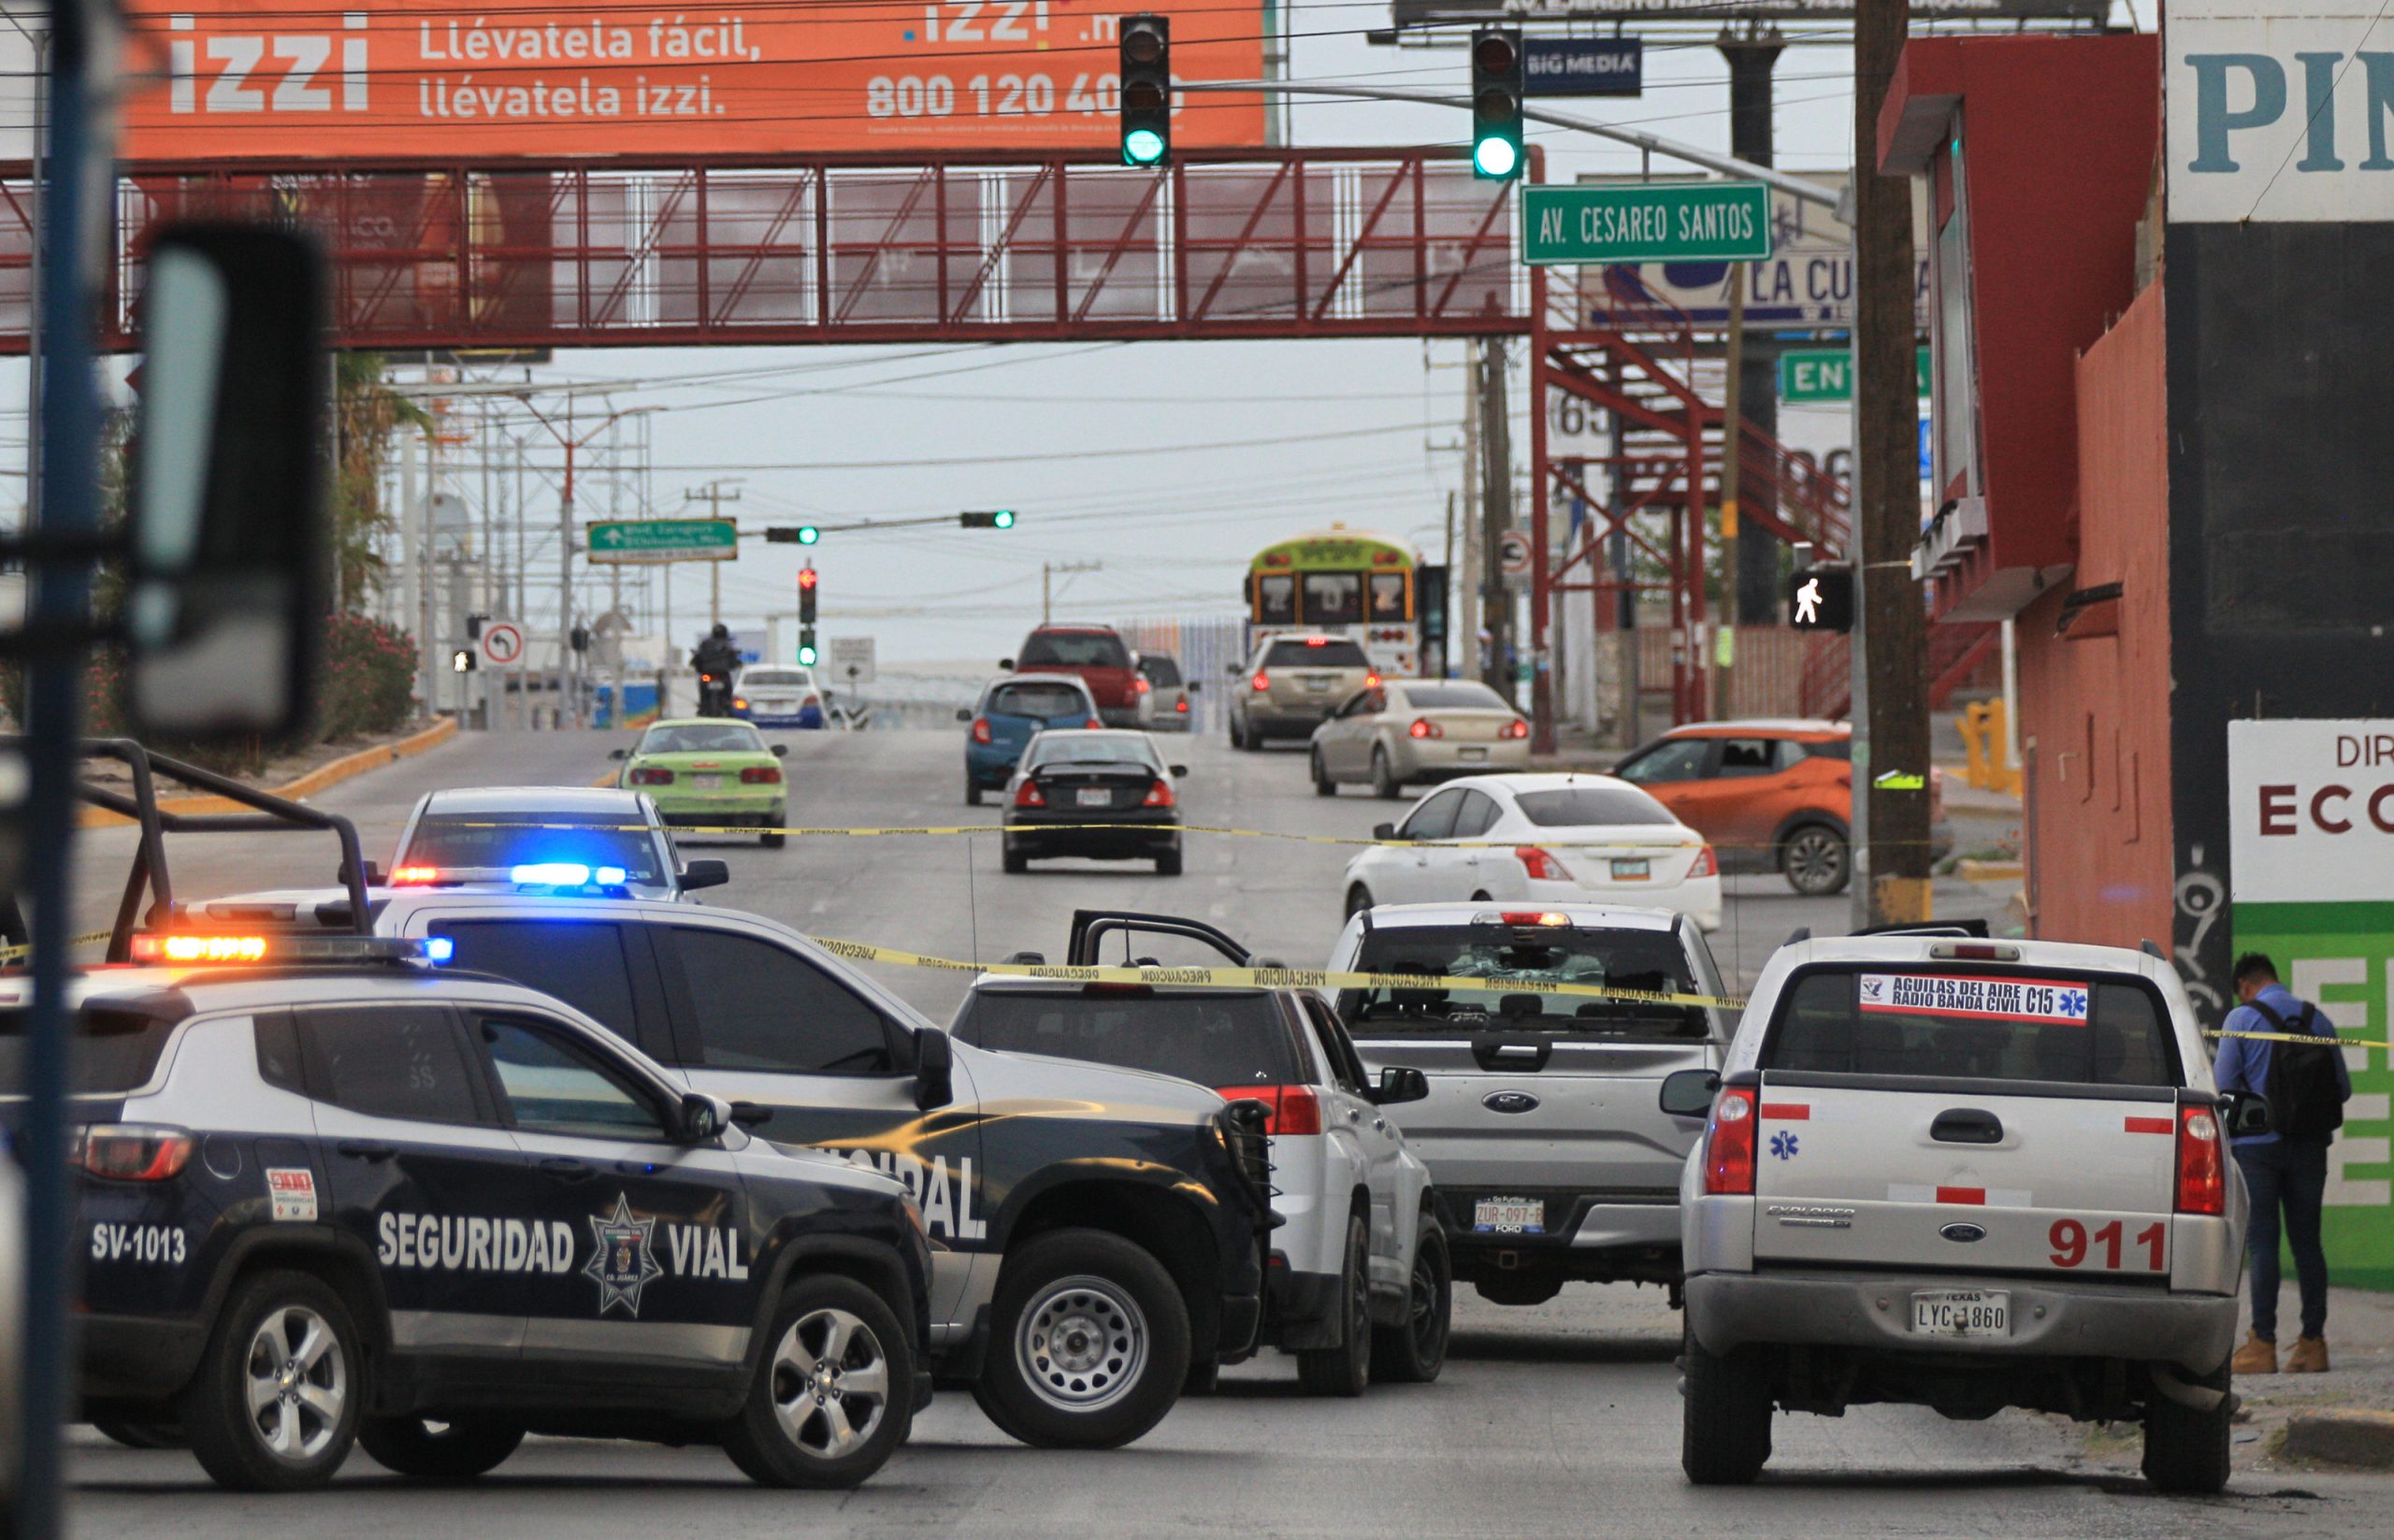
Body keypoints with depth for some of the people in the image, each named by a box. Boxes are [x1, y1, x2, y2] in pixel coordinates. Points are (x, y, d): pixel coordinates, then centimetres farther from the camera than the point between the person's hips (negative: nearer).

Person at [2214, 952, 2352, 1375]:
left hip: (2258, 1145, -4)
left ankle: (2263, 1344, -5)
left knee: (2262, 1242, -2)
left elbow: (2222, 1086, -6)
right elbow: (2343, 1089, 8)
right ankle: (2313, 1342, 7)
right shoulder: (2318, 1020, 6)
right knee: (2307, 1241, 8)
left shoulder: (2241, 1020, -5)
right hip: (2309, 1148, 4)